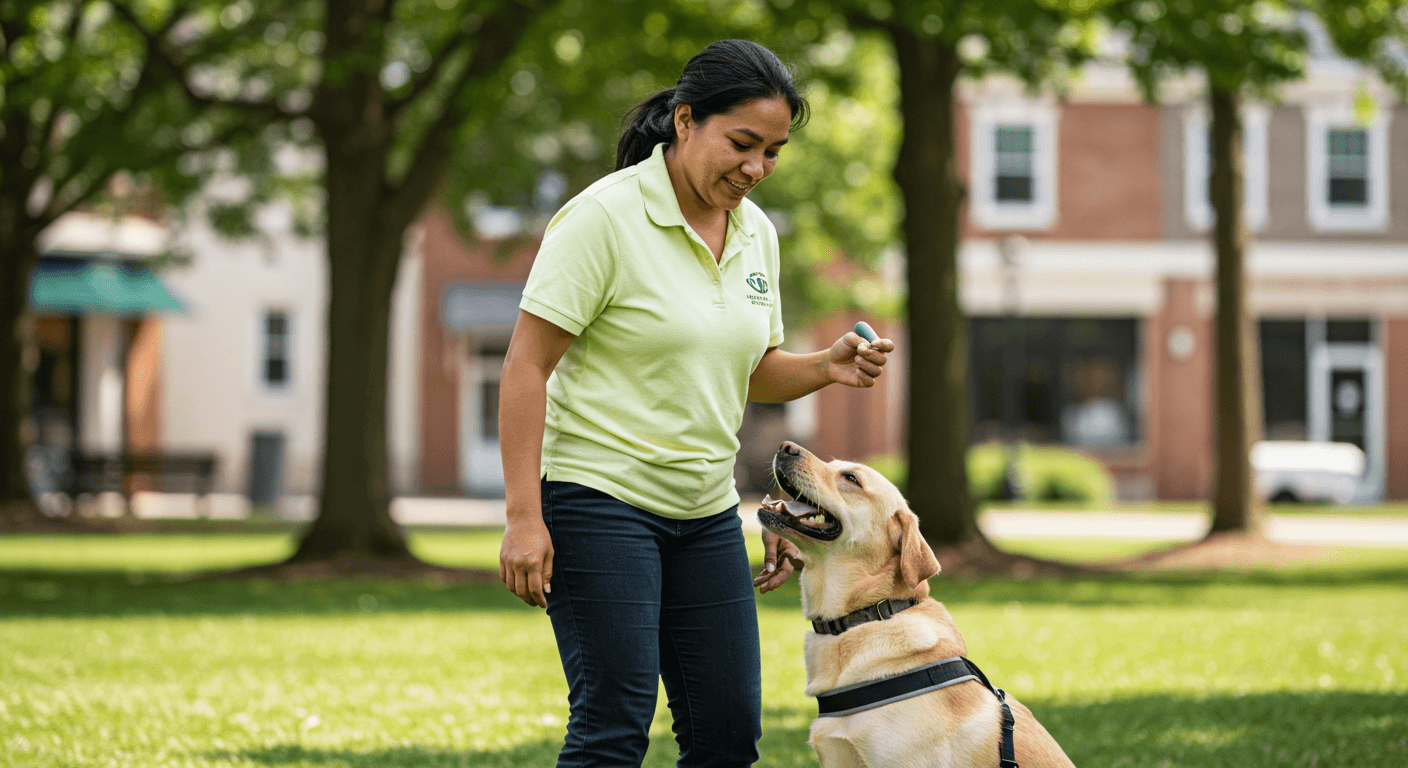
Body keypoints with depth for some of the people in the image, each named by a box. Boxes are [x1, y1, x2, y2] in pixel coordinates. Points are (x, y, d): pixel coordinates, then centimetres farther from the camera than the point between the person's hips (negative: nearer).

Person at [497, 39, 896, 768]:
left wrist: (828, 366, -2)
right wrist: (524, 517, -20)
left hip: (706, 511, 7)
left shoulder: (756, 231, 8)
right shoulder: (604, 216, -14)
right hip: (599, 495, -7)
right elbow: (526, 366, -15)